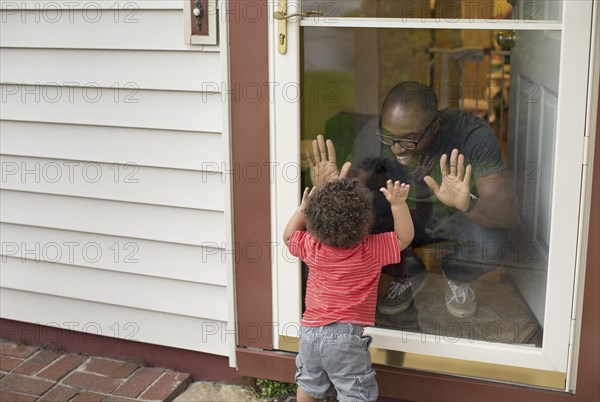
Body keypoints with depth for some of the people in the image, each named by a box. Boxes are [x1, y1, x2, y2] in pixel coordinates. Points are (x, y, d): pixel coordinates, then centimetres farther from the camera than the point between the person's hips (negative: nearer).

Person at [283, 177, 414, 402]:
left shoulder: (312, 247, -4)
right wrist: (398, 204, -15)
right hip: (346, 335, -4)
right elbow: (405, 237, -6)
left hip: (311, 331, 4)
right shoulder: (371, 250, -15)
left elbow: (288, 236, 16)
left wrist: (302, 207, 15)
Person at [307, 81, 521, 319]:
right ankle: (410, 272, 7)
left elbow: (510, 215, -34)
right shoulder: (372, 137, -24)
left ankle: (457, 277, 5)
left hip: (456, 218, -2)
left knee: (491, 244, -35)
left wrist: (468, 203, -55)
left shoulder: (472, 135, -31)